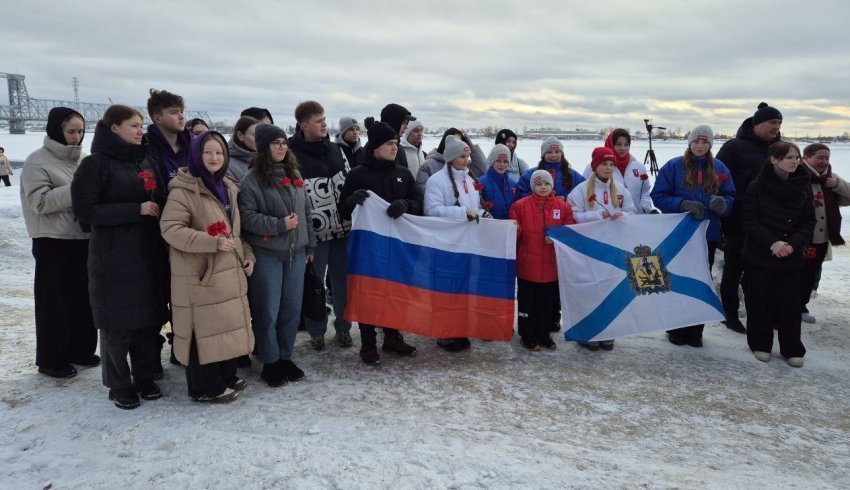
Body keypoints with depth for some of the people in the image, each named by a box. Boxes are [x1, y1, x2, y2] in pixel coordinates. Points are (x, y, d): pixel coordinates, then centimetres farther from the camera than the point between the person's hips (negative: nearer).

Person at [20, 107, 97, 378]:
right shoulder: (37, 161, -8)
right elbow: (40, 202, -18)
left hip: (84, 239, 6)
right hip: (54, 243, -6)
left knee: (83, 299, 14)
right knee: (55, 303, 2)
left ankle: (80, 349, 28)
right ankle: (51, 359, 14)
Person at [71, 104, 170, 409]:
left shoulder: (148, 159, 11)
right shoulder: (96, 164, -6)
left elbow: (162, 199, 19)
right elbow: (85, 210, -12)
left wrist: (156, 208, -3)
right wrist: (136, 210, -18)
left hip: (151, 253, 5)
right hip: (114, 258, -5)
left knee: (150, 317, 9)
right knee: (117, 322, 3)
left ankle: (145, 377, 25)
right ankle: (119, 385, 19)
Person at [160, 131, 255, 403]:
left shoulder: (228, 187, 13)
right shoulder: (183, 190, -13)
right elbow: (170, 229, -20)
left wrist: (246, 255, 12)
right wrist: (213, 242, -25)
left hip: (228, 271, 8)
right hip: (200, 274, -8)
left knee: (228, 324, 15)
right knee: (205, 329, -2)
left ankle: (226, 375, 30)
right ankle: (206, 387, 11)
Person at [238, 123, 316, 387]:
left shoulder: (294, 175, 10)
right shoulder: (253, 179, -8)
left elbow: (306, 211, 15)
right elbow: (247, 217, -12)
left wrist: (310, 244, 14)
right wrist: (280, 225, -19)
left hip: (296, 252, 5)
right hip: (267, 254, -5)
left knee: (292, 309, 11)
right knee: (268, 312, 4)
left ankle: (285, 357, 26)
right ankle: (270, 363, 18)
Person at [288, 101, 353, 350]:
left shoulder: (335, 150, 9)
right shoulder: (291, 155, -9)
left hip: (342, 228, 5)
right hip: (313, 231, -4)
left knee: (343, 281, 12)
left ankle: (343, 327, 28)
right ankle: (316, 331, 24)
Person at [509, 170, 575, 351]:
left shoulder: (563, 207, 5)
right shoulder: (520, 206, -2)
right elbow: (515, 234, -1)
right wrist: (514, 229, -23)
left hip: (552, 266, 2)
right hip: (527, 265, -2)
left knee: (548, 302, 12)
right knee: (527, 302, 6)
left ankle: (544, 335, 28)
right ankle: (527, 336, 21)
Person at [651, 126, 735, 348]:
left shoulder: (720, 168, 5)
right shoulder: (674, 166, -4)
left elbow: (731, 198, 6)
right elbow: (659, 196, -8)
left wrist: (723, 203, -18)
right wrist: (683, 204, -22)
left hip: (708, 235, 3)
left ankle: (695, 330, 22)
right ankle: (676, 329, 19)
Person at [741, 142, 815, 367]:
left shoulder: (803, 186, 3)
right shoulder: (758, 186, -7)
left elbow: (808, 221, 5)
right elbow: (749, 220, -8)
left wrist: (793, 243, -11)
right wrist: (772, 243, -17)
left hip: (791, 256, 2)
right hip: (759, 255, -2)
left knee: (789, 302, 4)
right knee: (760, 301, 4)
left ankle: (792, 349, 16)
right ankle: (760, 344, 20)